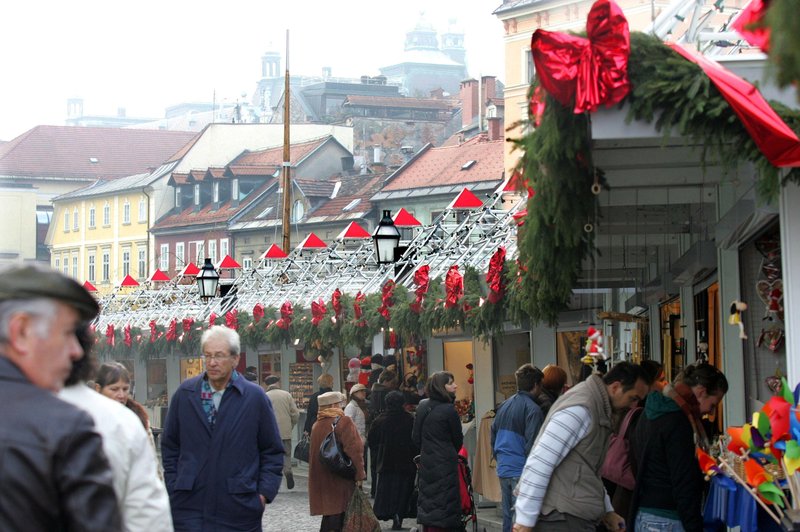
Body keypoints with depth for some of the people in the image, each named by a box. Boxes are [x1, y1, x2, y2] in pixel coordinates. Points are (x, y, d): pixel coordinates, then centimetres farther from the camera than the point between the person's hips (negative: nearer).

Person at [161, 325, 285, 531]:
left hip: (239, 509, -1)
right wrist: (173, 488, 6)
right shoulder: (184, 394, 6)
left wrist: (264, 493, -2)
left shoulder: (255, 397, 2)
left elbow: (273, 451, 7)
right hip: (189, 508, 1)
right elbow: (170, 446, 13)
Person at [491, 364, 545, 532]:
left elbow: (493, 437, 19)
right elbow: (532, 445, -16)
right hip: (522, 472, -8)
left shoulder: (504, 406, 13)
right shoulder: (532, 409, -12)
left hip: (503, 470, 8)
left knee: (508, 517, 14)